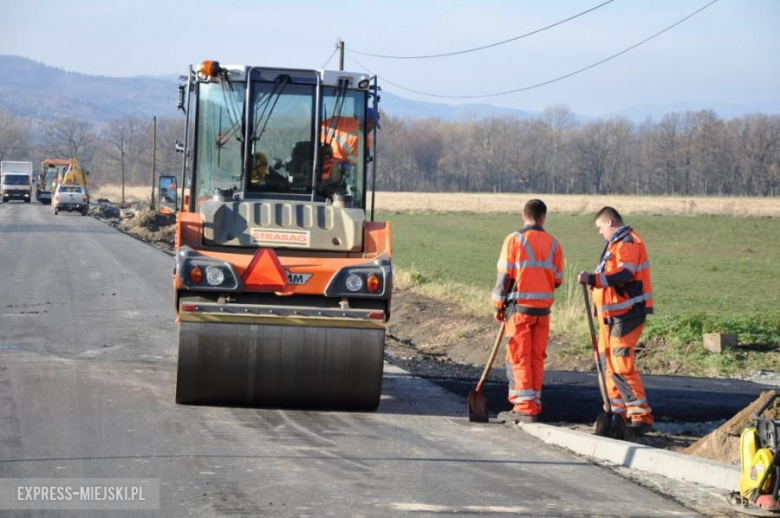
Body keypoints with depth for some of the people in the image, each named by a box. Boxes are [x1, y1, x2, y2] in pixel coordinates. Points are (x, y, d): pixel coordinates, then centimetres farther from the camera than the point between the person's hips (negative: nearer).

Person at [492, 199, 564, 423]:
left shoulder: (514, 240, -7)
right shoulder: (553, 244, 5)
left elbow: (504, 276, -8)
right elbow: (557, 281, 7)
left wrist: (498, 305, 1)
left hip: (519, 306, -4)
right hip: (543, 308, 4)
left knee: (519, 358, 0)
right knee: (537, 358, 12)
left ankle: (524, 407, -3)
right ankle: (534, 405, 15)